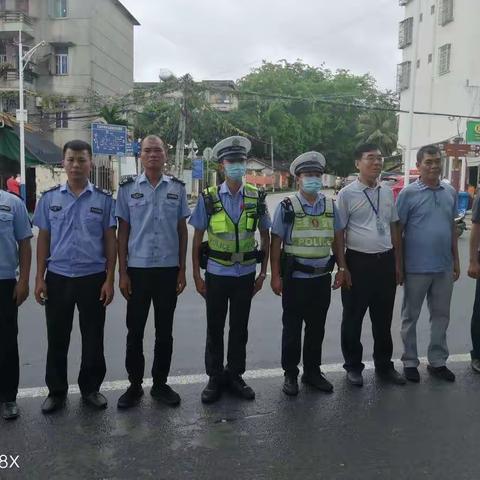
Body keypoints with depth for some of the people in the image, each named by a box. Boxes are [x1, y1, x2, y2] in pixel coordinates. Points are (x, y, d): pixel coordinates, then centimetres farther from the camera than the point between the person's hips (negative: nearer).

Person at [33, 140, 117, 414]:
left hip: (93, 278, -1)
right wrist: (39, 278, 1)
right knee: (57, 339, 11)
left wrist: (109, 280, -5)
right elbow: (43, 239, 6)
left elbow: (110, 240, 1)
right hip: (57, 278, 1)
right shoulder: (50, 198, 4)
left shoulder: (104, 199, 0)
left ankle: (91, 388, 27)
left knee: (93, 339, 9)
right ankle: (57, 391, 26)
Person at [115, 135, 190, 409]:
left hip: (169, 269, 1)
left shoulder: (177, 188, 4)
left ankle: (160, 384, 24)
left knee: (165, 331, 10)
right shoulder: (128, 188, 2)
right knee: (135, 331, 7)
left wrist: (182, 270, 3)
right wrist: (123, 272, -2)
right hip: (138, 269, -1)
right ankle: (135, 385, 22)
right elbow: (123, 232, 3)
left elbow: (182, 230, 7)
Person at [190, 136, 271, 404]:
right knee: (215, 328, 9)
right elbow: (197, 239, -1)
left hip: (246, 274, 1)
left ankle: (235, 376, 28)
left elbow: (266, 237, 6)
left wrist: (263, 273, 3)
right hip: (216, 274, -1)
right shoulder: (209, 199, -5)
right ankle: (215, 378, 24)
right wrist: (196, 276, -3)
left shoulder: (257, 198, -1)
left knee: (240, 328, 11)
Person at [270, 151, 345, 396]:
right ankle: (290, 374, 22)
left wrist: (342, 269, 9)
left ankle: (312, 371, 29)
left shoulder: (330, 206, 6)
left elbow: (336, 239, 13)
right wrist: (275, 276, -9)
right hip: (295, 278, -4)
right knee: (292, 327, 7)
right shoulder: (287, 206, -6)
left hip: (322, 277, 4)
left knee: (317, 327, 14)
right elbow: (276, 242, -6)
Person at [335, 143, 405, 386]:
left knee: (383, 318, 16)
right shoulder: (347, 194, -7)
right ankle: (353, 366, 25)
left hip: (386, 261, 5)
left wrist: (398, 264, 11)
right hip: (359, 262, -4)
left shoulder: (387, 193, 8)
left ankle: (384, 365, 33)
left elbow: (394, 229, 13)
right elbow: (339, 233, -7)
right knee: (353, 319, 8)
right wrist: (343, 268, -11)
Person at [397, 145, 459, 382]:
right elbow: (397, 230, -6)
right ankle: (410, 362, 21)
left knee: (441, 316, 14)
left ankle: (437, 361, 28)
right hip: (416, 268, -5)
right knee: (410, 316, 8)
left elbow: (452, 227, 14)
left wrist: (456, 260, 12)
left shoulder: (450, 192, 7)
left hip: (444, 267, 5)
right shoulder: (408, 193, -8)